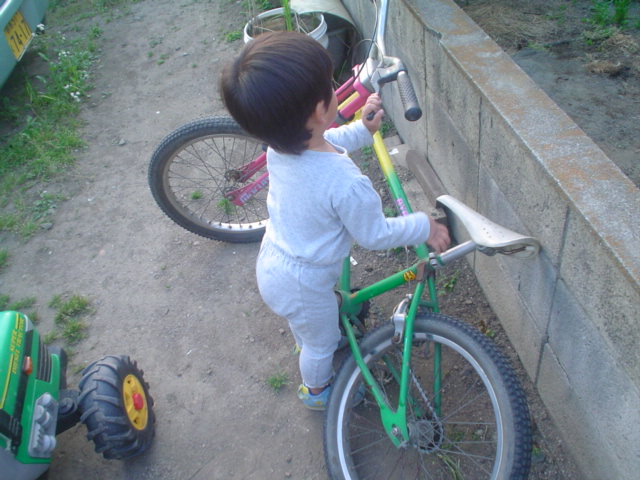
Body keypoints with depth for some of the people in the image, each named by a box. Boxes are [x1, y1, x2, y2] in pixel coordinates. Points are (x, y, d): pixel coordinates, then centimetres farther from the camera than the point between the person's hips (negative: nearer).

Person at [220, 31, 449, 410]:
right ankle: (317, 391, 53)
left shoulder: (280, 147, -17)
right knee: (321, 342, 25)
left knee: (306, 326, 38)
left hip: (272, 262, 7)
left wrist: (362, 129, 5)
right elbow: (376, 235, -23)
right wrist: (424, 227, -9)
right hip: (304, 285, -6)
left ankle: (309, 346, 68)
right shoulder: (346, 184, -39)